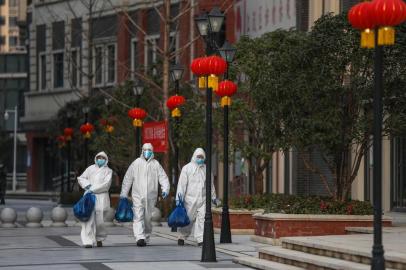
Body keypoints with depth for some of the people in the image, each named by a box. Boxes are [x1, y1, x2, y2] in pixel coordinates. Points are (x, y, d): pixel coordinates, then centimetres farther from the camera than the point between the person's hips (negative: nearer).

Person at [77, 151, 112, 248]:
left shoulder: (108, 171, 8)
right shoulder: (91, 168, 17)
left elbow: (106, 184, -5)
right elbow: (81, 178, 19)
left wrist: (93, 189, -11)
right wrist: (87, 185, 0)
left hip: (101, 197, -1)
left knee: (99, 220, -2)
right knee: (89, 218, -12)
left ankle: (99, 239, 23)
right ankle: (88, 241, -16)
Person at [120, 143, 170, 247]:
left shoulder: (156, 164, 6)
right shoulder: (136, 163, 5)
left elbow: (163, 178, 3)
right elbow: (127, 179, 8)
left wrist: (165, 190, -15)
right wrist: (123, 193, 5)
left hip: (151, 196, 1)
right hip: (138, 195, -1)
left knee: (148, 218, 8)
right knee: (138, 217, -14)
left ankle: (146, 238, 21)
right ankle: (140, 238, -24)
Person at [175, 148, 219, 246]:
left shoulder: (206, 169, 14)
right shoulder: (187, 168, 2)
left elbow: (211, 184, 24)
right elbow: (182, 183, -3)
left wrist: (213, 197, 26)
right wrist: (179, 197, -10)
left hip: (203, 199, 3)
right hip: (190, 199, -3)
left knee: (202, 218, -9)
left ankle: (201, 239, -8)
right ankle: (182, 236, 21)